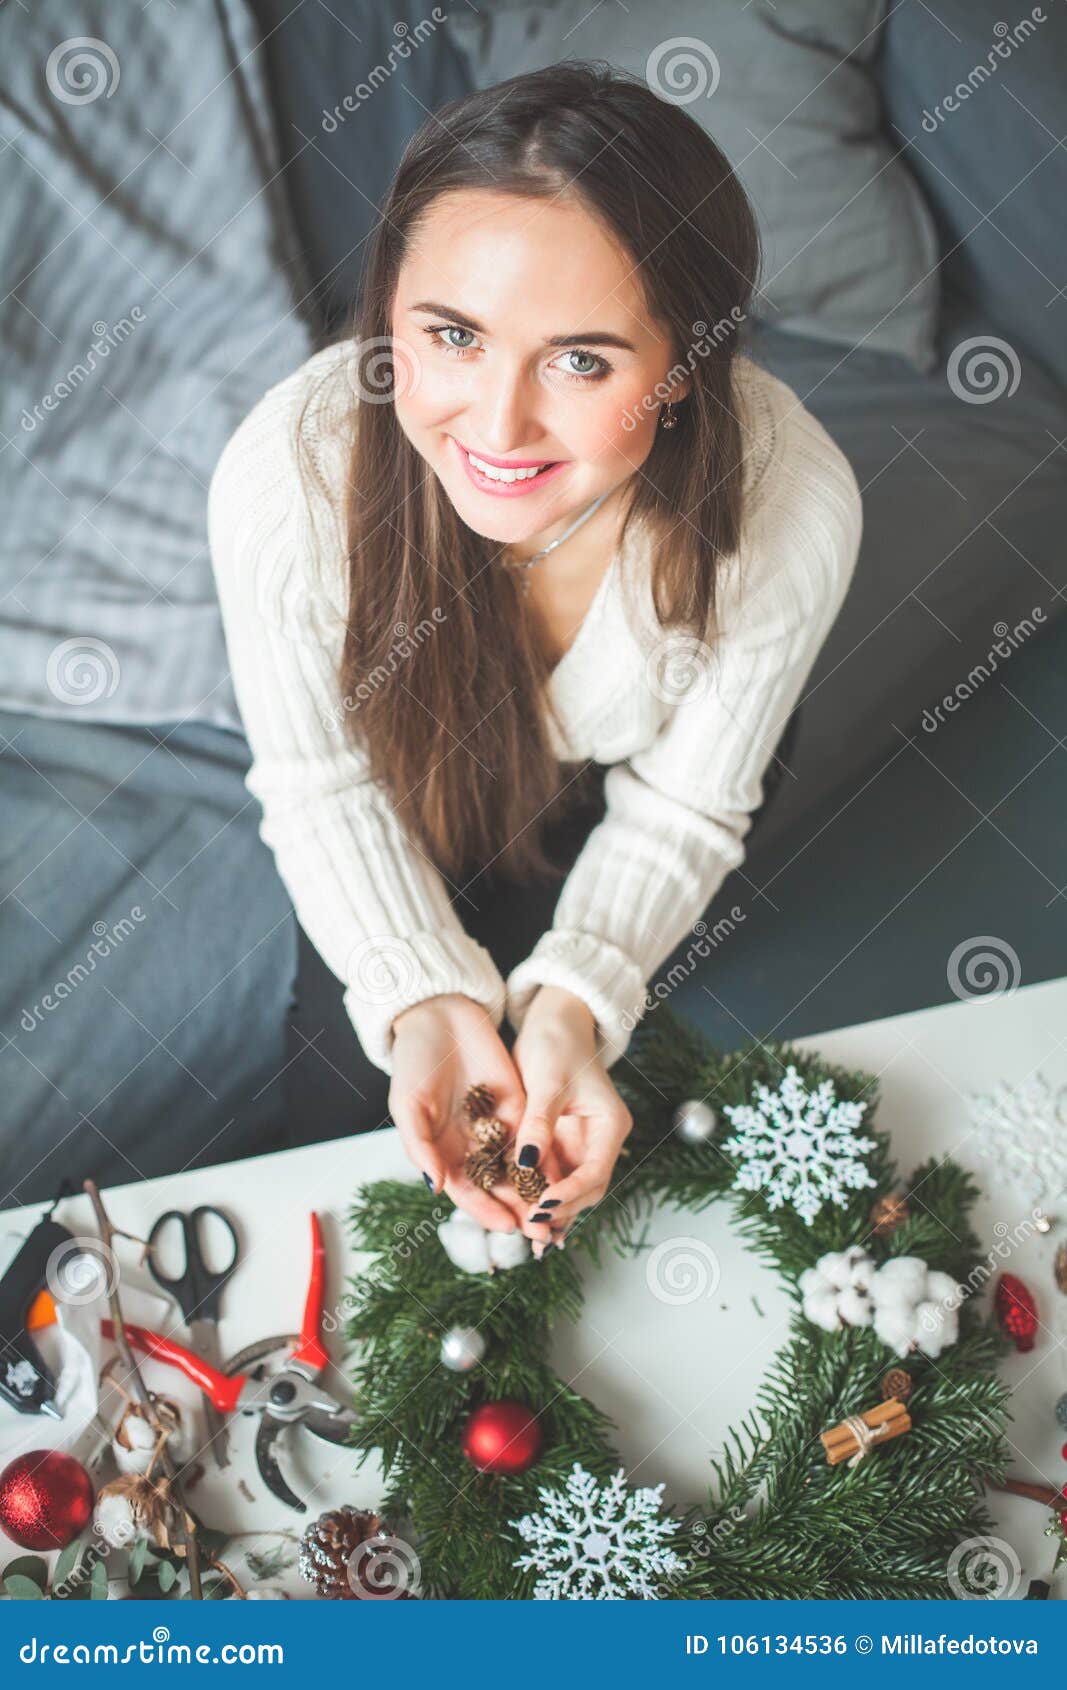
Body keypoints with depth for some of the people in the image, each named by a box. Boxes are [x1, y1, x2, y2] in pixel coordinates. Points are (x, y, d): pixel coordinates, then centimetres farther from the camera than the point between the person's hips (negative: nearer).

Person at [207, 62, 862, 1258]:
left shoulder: (795, 509, -40)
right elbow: (324, 785, -23)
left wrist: (574, 1002, -38)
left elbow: (683, 805, -22)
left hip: (614, 765, 1)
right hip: (409, 761, 0)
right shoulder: (283, 480, -41)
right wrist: (426, 999, -37)